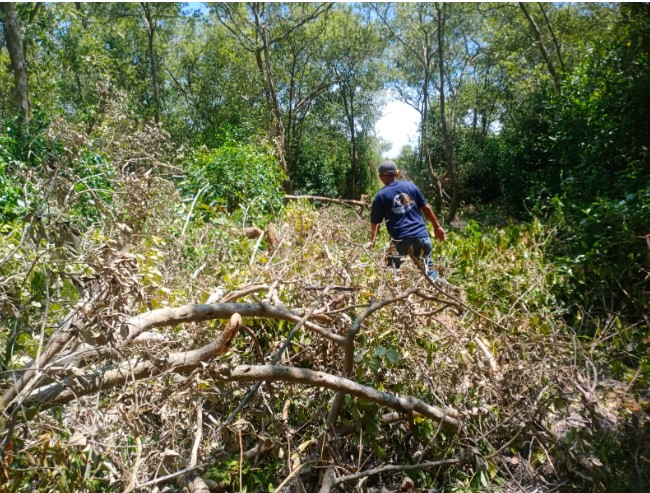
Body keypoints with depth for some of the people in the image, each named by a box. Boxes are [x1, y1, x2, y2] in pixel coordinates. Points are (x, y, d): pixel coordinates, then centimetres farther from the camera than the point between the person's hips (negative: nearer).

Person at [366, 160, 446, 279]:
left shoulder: (380, 195, 0)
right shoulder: (410, 185, 8)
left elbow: (375, 222, 5)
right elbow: (426, 207, 9)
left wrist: (372, 241, 21)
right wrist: (437, 227, 18)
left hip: (400, 240, -2)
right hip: (421, 235, 2)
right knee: (428, 270, 14)